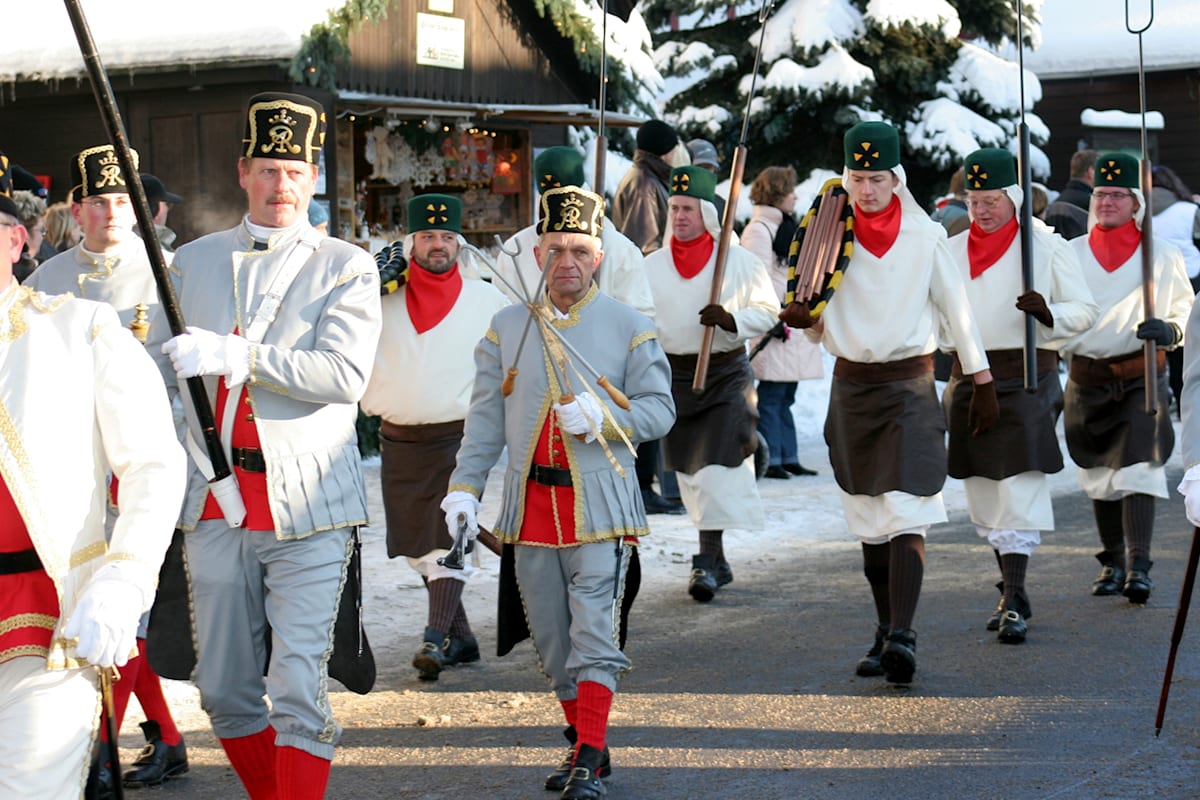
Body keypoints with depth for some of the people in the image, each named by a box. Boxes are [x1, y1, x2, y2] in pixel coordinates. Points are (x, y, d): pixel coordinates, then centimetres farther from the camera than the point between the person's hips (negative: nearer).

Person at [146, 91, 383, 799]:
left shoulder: (346, 268, 1)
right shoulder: (194, 263, 14)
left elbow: (346, 374, -14)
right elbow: (160, 369, 16)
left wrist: (233, 354, -20)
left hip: (307, 508, -4)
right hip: (215, 506, 4)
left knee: (299, 688, -8)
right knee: (224, 689, 10)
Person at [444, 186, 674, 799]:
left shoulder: (630, 327, 3)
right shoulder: (507, 328, 10)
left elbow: (660, 410, 1)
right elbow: (485, 418, 9)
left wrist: (602, 416, -16)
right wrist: (465, 485, -1)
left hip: (598, 502, -3)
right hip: (531, 505, 4)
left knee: (593, 635, -10)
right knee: (551, 639, 9)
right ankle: (585, 744, 22)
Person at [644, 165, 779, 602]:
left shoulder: (739, 261, -2)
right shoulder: (652, 265, 7)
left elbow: (767, 312, -2)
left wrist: (730, 319, -20)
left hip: (726, 373, -4)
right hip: (674, 374, 4)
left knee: (719, 465, -15)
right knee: (688, 469, 9)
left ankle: (708, 560, -14)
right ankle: (718, 559, 22)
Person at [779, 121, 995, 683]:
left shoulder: (925, 236, -2)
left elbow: (956, 309, 5)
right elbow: (824, 321, 10)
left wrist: (982, 383, 6)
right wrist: (804, 319, -14)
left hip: (910, 385, -3)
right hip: (852, 384, 3)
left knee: (906, 513, -14)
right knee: (868, 518, 8)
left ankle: (901, 636, -22)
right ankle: (886, 633, 17)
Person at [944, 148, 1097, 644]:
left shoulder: (1048, 247, 0)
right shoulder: (952, 251, 12)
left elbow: (1085, 310, 1)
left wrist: (1048, 313, -19)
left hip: (1027, 376, -5)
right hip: (969, 380, 5)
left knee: (1019, 490, -12)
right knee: (982, 492, 10)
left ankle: (1014, 603, -13)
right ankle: (1013, 591, 24)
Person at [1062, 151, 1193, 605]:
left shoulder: (1161, 255, 2)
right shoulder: (1072, 253, 8)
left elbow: (1185, 310, 8)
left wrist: (1169, 331, -13)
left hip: (1141, 377, -3)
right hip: (1087, 378, 3)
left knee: (1137, 469, -15)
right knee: (1099, 476, 10)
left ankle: (1139, 568, -17)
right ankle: (1112, 562, 23)